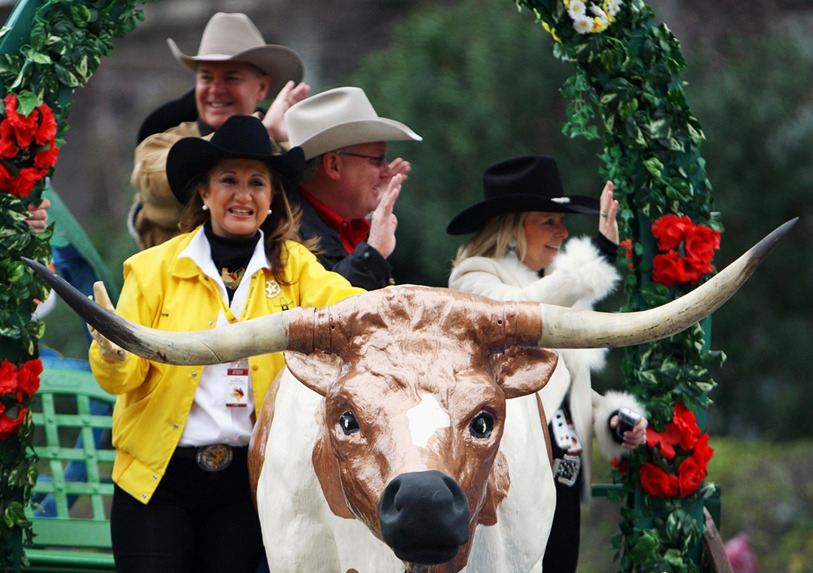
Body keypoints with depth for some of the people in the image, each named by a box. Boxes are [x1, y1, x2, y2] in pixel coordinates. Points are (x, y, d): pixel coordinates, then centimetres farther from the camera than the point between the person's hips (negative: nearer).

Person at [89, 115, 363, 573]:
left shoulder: (295, 266, 5)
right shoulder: (154, 268, 1)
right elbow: (123, 378, -2)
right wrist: (112, 352, -25)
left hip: (246, 480, 1)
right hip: (157, 475, -1)